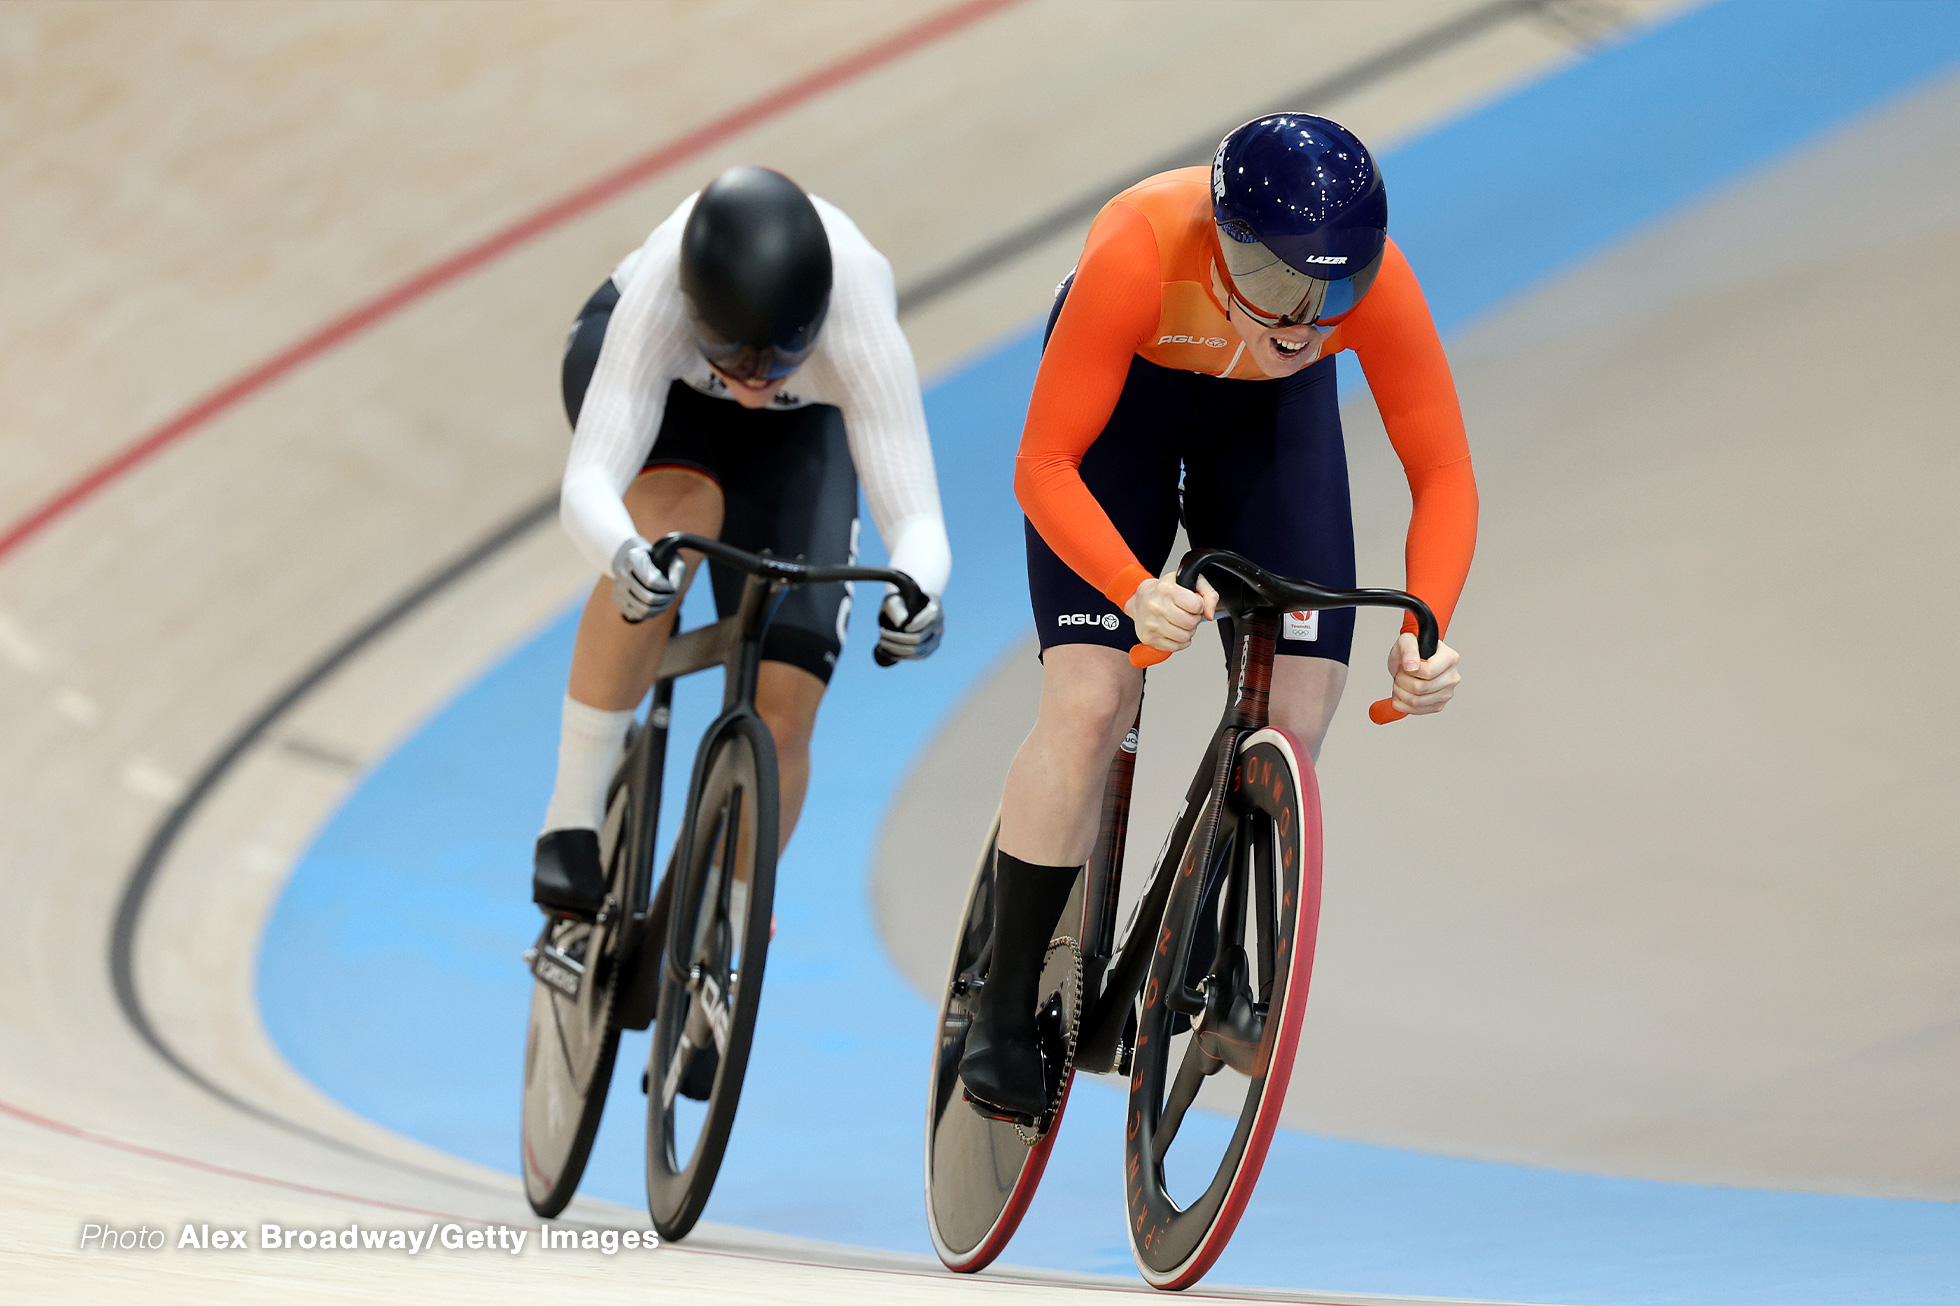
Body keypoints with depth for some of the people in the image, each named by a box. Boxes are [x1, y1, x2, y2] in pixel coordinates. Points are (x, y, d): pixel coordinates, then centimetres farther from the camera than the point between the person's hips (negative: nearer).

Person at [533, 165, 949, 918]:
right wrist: (624, 554, -72)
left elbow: (917, 522, -44)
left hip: (798, 428, 1)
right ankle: (571, 821, -24)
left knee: (782, 714, -13)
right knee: (676, 518, -38)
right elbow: (586, 485, -50)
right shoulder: (662, 295, -43)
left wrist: (915, 593, -66)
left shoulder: (859, 330, -42)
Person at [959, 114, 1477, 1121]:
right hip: (1126, 393, -2)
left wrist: (1426, 631, -40)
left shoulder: (1377, 283, -34)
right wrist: (1136, 593, -52)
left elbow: (1443, 473, -24)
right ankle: (1004, 1012, -2)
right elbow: (1046, 466, -35)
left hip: (1273, 412, 3)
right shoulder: (1138, 253, -41)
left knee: (1297, 716, -12)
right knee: (1088, 703, -15)